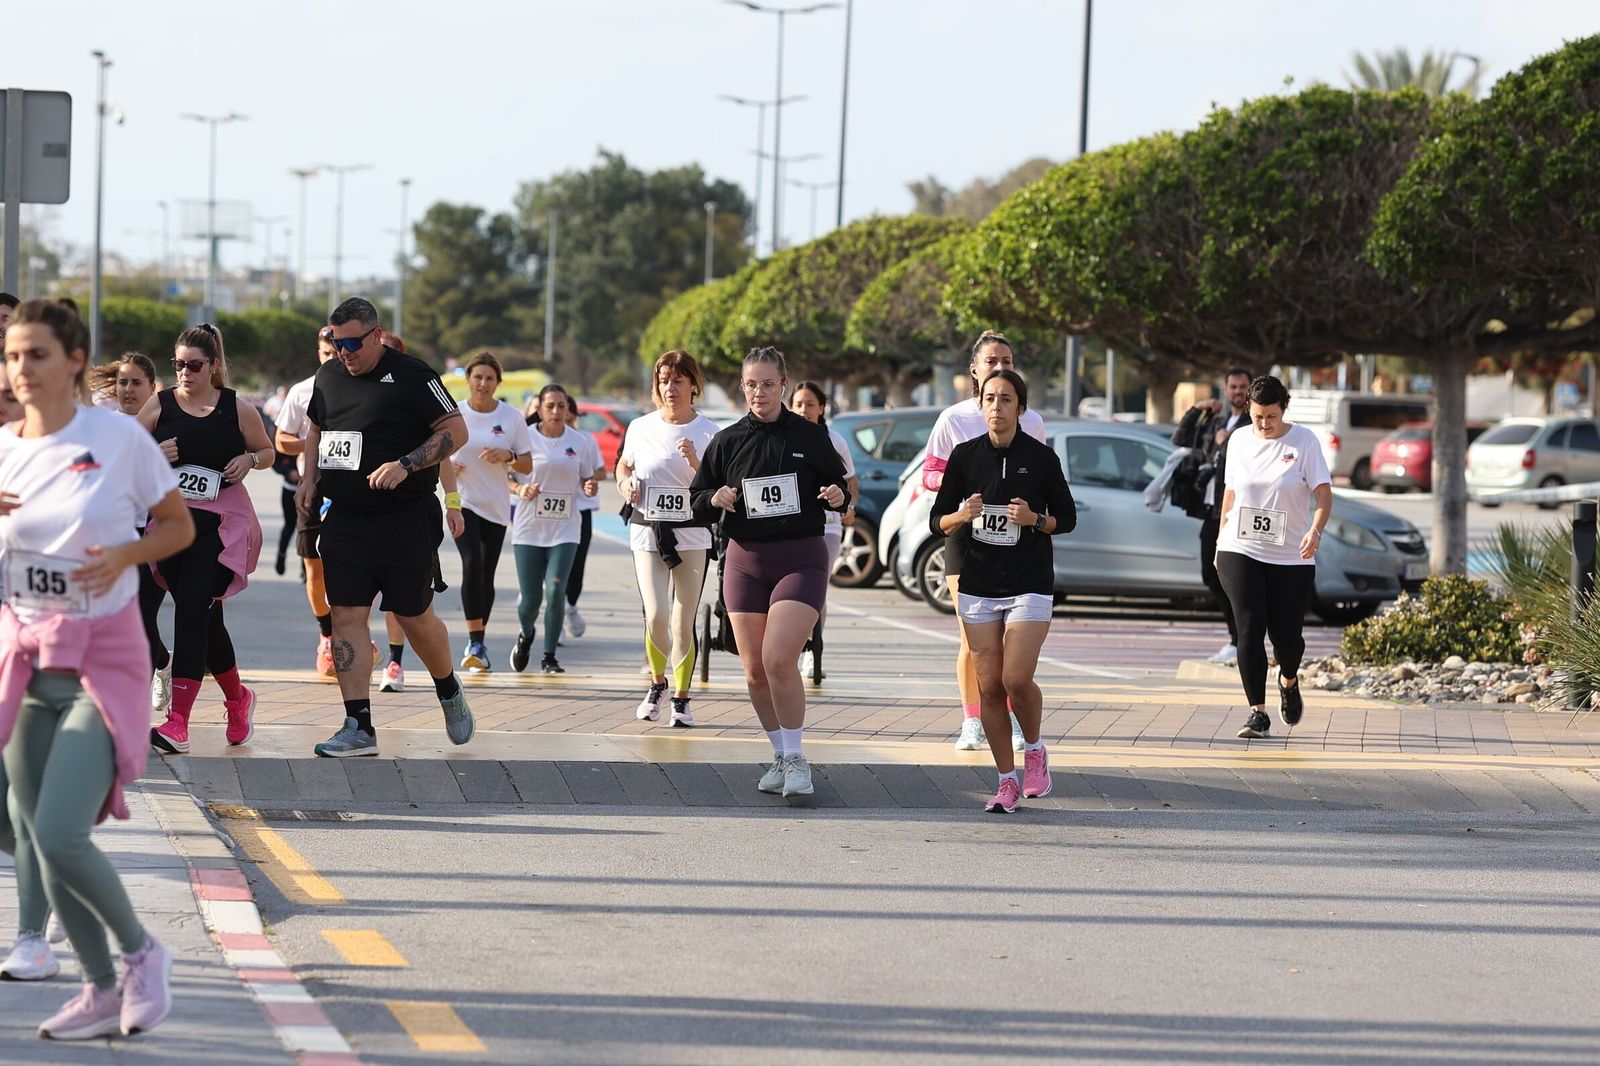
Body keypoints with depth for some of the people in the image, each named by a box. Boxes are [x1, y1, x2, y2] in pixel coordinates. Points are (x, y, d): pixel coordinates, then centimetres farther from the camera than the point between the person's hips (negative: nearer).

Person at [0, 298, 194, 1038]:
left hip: (103, 660, -5)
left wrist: (125, 555, -17)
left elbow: (180, 527, 2)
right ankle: (101, 990, 23)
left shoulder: (120, 437, -9)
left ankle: (141, 951, 9)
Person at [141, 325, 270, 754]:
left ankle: (178, 722, -21)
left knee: (192, 610, -16)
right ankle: (237, 698, 34)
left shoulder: (238, 409, 2)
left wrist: (249, 460, -7)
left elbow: (268, 451, 15)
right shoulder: (159, 405, 4)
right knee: (203, 617, 9)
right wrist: (154, 455, -10)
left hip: (221, 524, -3)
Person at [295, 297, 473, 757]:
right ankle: (359, 727, -1)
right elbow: (316, 429, 26)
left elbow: (456, 429, -11)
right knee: (346, 616, -3)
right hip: (345, 520, 5)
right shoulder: (328, 375, 10)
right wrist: (310, 479, 11)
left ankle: (449, 692, 33)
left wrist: (405, 465, -21)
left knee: (415, 617, 5)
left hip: (405, 521, -5)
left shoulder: (412, 376, -10)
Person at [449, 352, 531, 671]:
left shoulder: (512, 417, 1)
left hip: (497, 507, 2)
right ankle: (475, 641, -22)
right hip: (462, 501, -2)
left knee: (486, 574, 7)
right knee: (472, 564, -21)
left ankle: (478, 644, 21)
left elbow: (527, 466, 5)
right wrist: (445, 466, -12)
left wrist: (508, 457, -16)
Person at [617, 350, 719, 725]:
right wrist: (624, 483, 0)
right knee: (656, 615, -12)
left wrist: (694, 461, -21)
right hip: (647, 533, 1)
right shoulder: (640, 427, 4)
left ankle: (681, 698, 14)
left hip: (692, 536, -1)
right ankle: (657, 683, 13)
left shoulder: (708, 432, -2)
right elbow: (624, 465, 22)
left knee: (683, 622, 2)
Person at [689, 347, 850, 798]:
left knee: (778, 659, -19)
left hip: (801, 558, -3)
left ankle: (796, 759, -7)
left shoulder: (810, 436, 1)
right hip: (745, 561, 3)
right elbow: (697, 503, 10)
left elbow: (839, 489, 10)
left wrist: (837, 496, -13)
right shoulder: (727, 442, 6)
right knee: (754, 670, 4)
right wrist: (715, 500, -12)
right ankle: (781, 756, 21)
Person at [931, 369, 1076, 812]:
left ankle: (1034, 750, 15)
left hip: (1030, 585, -2)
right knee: (989, 685, -1)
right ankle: (1007, 780, 9)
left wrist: (1035, 519, -14)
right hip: (977, 587, 2)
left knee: (1016, 679, -14)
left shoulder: (1041, 456, -1)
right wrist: (963, 516, -14)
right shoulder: (965, 455, 4)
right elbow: (938, 521, 7)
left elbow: (1067, 518, 6)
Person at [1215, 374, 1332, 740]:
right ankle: (1257, 713, -7)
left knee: (1286, 634, 2)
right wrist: (1220, 542, 17)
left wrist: (1315, 530, -27)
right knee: (1249, 630, -10)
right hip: (1240, 553, 2)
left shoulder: (1304, 441, -5)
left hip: (1291, 558, -2)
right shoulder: (1239, 440, 5)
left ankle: (1289, 682, 36)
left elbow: (1324, 493, -9)